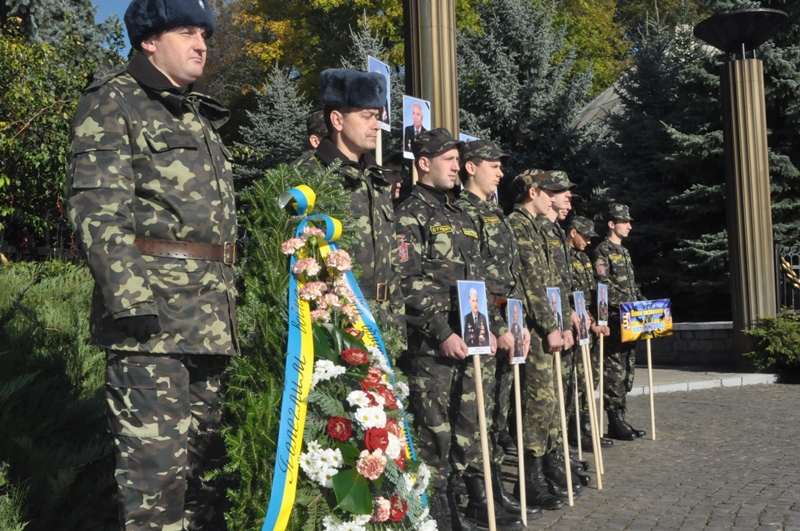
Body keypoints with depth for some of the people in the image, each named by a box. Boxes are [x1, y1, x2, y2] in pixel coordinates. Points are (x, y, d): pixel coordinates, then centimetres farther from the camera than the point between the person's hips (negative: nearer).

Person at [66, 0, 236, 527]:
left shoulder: (202, 117, 24)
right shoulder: (113, 101, -1)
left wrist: (230, 299, 22)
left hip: (210, 317, 8)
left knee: (205, 450, 13)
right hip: (151, 311, -8)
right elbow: (96, 208, -12)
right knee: (157, 453, -9)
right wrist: (129, 295, -22)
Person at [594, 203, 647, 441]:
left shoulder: (624, 252, 21)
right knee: (614, 370, -7)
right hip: (614, 320, -9)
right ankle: (615, 422, -3)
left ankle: (620, 418, 16)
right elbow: (604, 287, -17)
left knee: (627, 370, 10)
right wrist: (626, 303, -21)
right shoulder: (603, 251, -7)